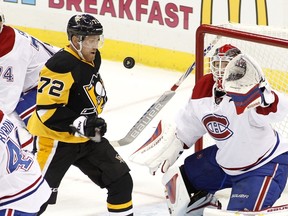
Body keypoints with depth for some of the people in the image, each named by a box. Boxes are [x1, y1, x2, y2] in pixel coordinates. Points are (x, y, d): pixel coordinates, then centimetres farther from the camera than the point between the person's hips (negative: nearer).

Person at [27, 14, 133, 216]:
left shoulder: (93, 58, 5)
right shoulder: (62, 65, -24)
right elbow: (47, 110, -27)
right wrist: (79, 124, -30)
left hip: (87, 137, 8)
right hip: (56, 139, -8)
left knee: (121, 181, 8)